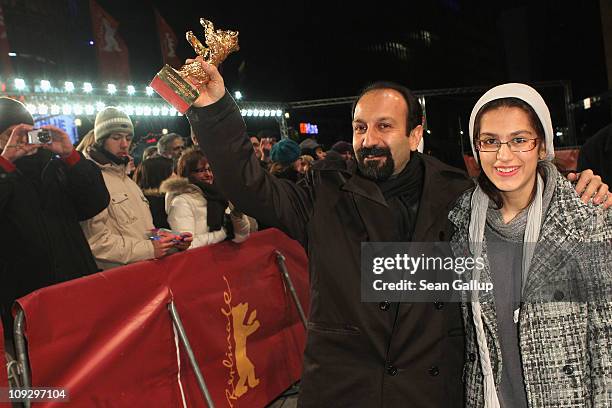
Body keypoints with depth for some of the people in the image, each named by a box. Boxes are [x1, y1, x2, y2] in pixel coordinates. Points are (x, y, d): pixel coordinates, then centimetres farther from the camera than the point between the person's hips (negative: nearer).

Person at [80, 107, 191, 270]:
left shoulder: (127, 180, 23)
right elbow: (95, 239, -16)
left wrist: (172, 240, 8)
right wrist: (148, 249, -18)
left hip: (146, 268, 7)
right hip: (117, 273, -7)